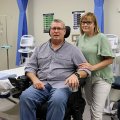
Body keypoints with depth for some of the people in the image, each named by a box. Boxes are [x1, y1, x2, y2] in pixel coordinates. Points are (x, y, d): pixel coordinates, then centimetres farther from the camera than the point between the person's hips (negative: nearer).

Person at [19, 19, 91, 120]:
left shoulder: (73, 49, 10)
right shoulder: (40, 48, 18)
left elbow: (86, 68, 5)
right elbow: (30, 67, 15)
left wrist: (76, 75, -17)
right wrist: (35, 79, -7)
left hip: (61, 85, -2)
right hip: (42, 84, 3)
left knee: (57, 100, -36)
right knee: (25, 97, -28)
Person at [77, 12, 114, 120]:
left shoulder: (101, 38, -12)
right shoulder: (80, 38, 6)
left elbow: (109, 60, -15)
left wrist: (93, 67, -24)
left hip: (102, 78, -6)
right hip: (87, 77, 6)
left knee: (97, 111, -7)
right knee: (91, 106, 20)